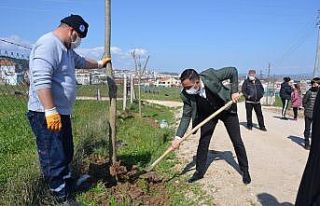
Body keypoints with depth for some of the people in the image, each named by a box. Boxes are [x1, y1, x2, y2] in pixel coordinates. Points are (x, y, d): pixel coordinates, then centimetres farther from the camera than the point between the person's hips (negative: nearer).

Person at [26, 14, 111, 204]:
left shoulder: (67, 49, 17)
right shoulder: (48, 44, -17)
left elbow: (81, 62, 37)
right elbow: (41, 80, -27)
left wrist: (99, 64, 49)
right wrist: (50, 111, -29)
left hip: (61, 113, 11)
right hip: (47, 115, -11)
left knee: (66, 156, 20)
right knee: (54, 160, -1)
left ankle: (67, 187, 37)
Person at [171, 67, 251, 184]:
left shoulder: (210, 75, -34)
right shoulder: (186, 95, -25)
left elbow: (233, 71, -19)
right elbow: (186, 116, -19)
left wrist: (234, 91, -25)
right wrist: (178, 137, -28)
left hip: (227, 109, -1)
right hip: (208, 114, 2)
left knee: (237, 141, 6)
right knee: (203, 142, 0)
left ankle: (245, 170, 26)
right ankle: (199, 172, 19)